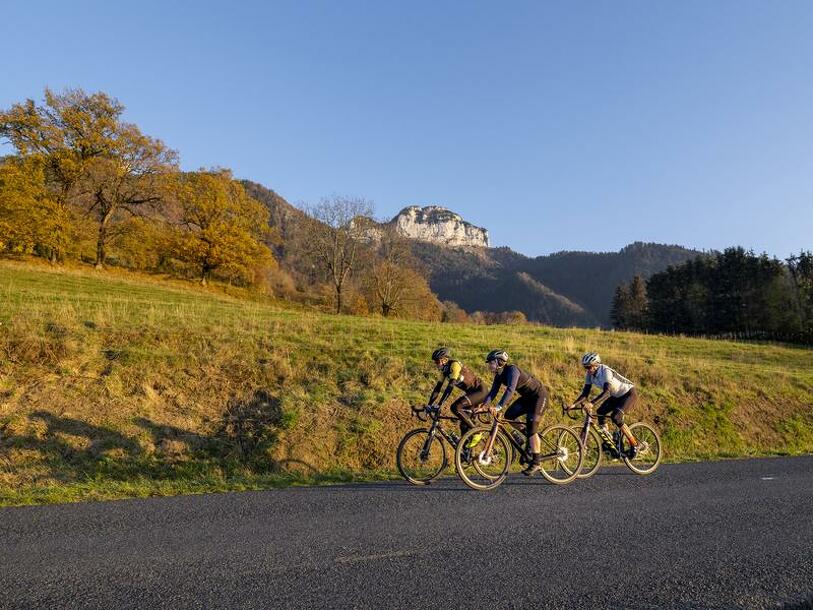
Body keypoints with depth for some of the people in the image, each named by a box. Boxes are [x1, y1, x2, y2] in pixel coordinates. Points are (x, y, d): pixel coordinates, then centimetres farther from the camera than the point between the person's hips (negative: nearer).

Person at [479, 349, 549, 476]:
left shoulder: (512, 370, -28)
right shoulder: (499, 375, -3)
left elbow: (510, 390, -41)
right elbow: (493, 392, -6)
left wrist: (498, 407, -48)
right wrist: (483, 406, -20)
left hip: (539, 395, -9)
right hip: (527, 397, 9)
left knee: (531, 427, -14)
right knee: (508, 416, -3)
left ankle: (536, 463, -5)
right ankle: (530, 438, 16)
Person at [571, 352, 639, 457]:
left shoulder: (605, 371, -32)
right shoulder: (589, 374, -10)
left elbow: (606, 392, -45)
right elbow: (585, 392, -11)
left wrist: (592, 404, -56)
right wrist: (574, 404, -25)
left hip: (629, 393, -8)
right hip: (616, 396, 8)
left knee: (615, 417, -23)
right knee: (600, 412, -11)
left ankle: (634, 445, -7)